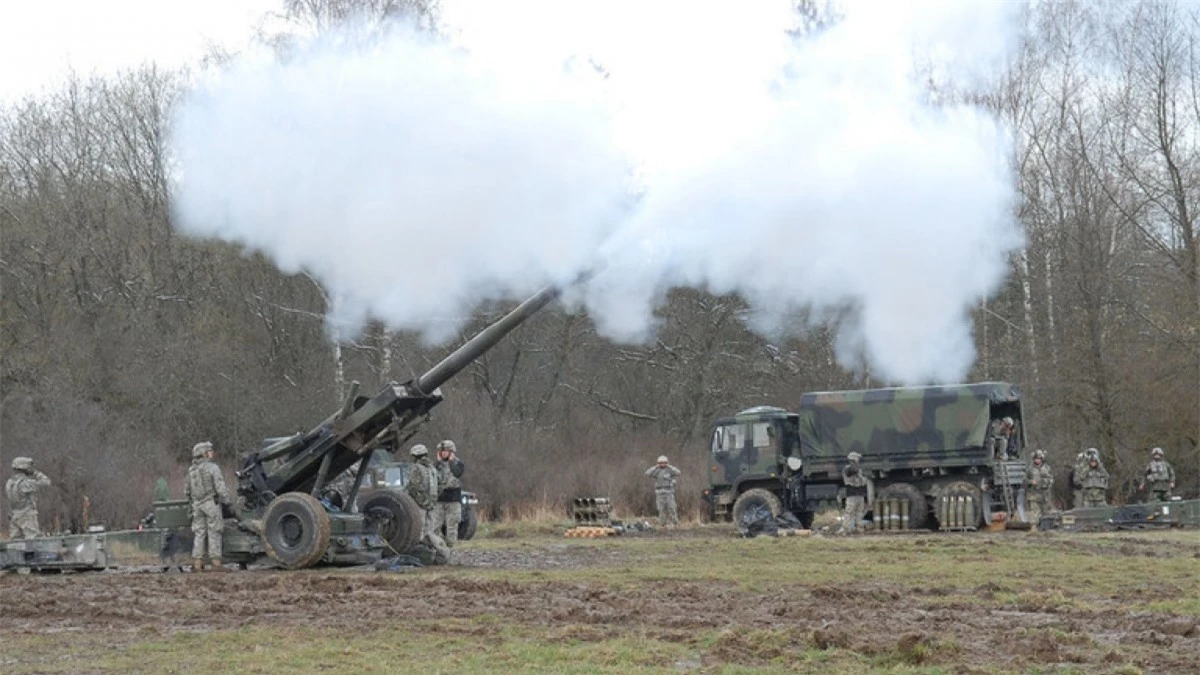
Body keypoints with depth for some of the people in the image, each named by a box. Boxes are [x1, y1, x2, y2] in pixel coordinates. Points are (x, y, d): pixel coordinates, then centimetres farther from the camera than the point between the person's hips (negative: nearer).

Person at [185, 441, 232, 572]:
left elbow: (187, 491, 15)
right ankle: (215, 563, -4)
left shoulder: (191, 470, 10)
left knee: (199, 534, 7)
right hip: (212, 503, -6)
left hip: (197, 505, 6)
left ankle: (197, 564, 4)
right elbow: (220, 488, -14)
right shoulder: (212, 467, -9)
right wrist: (226, 501, -2)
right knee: (214, 533, -2)